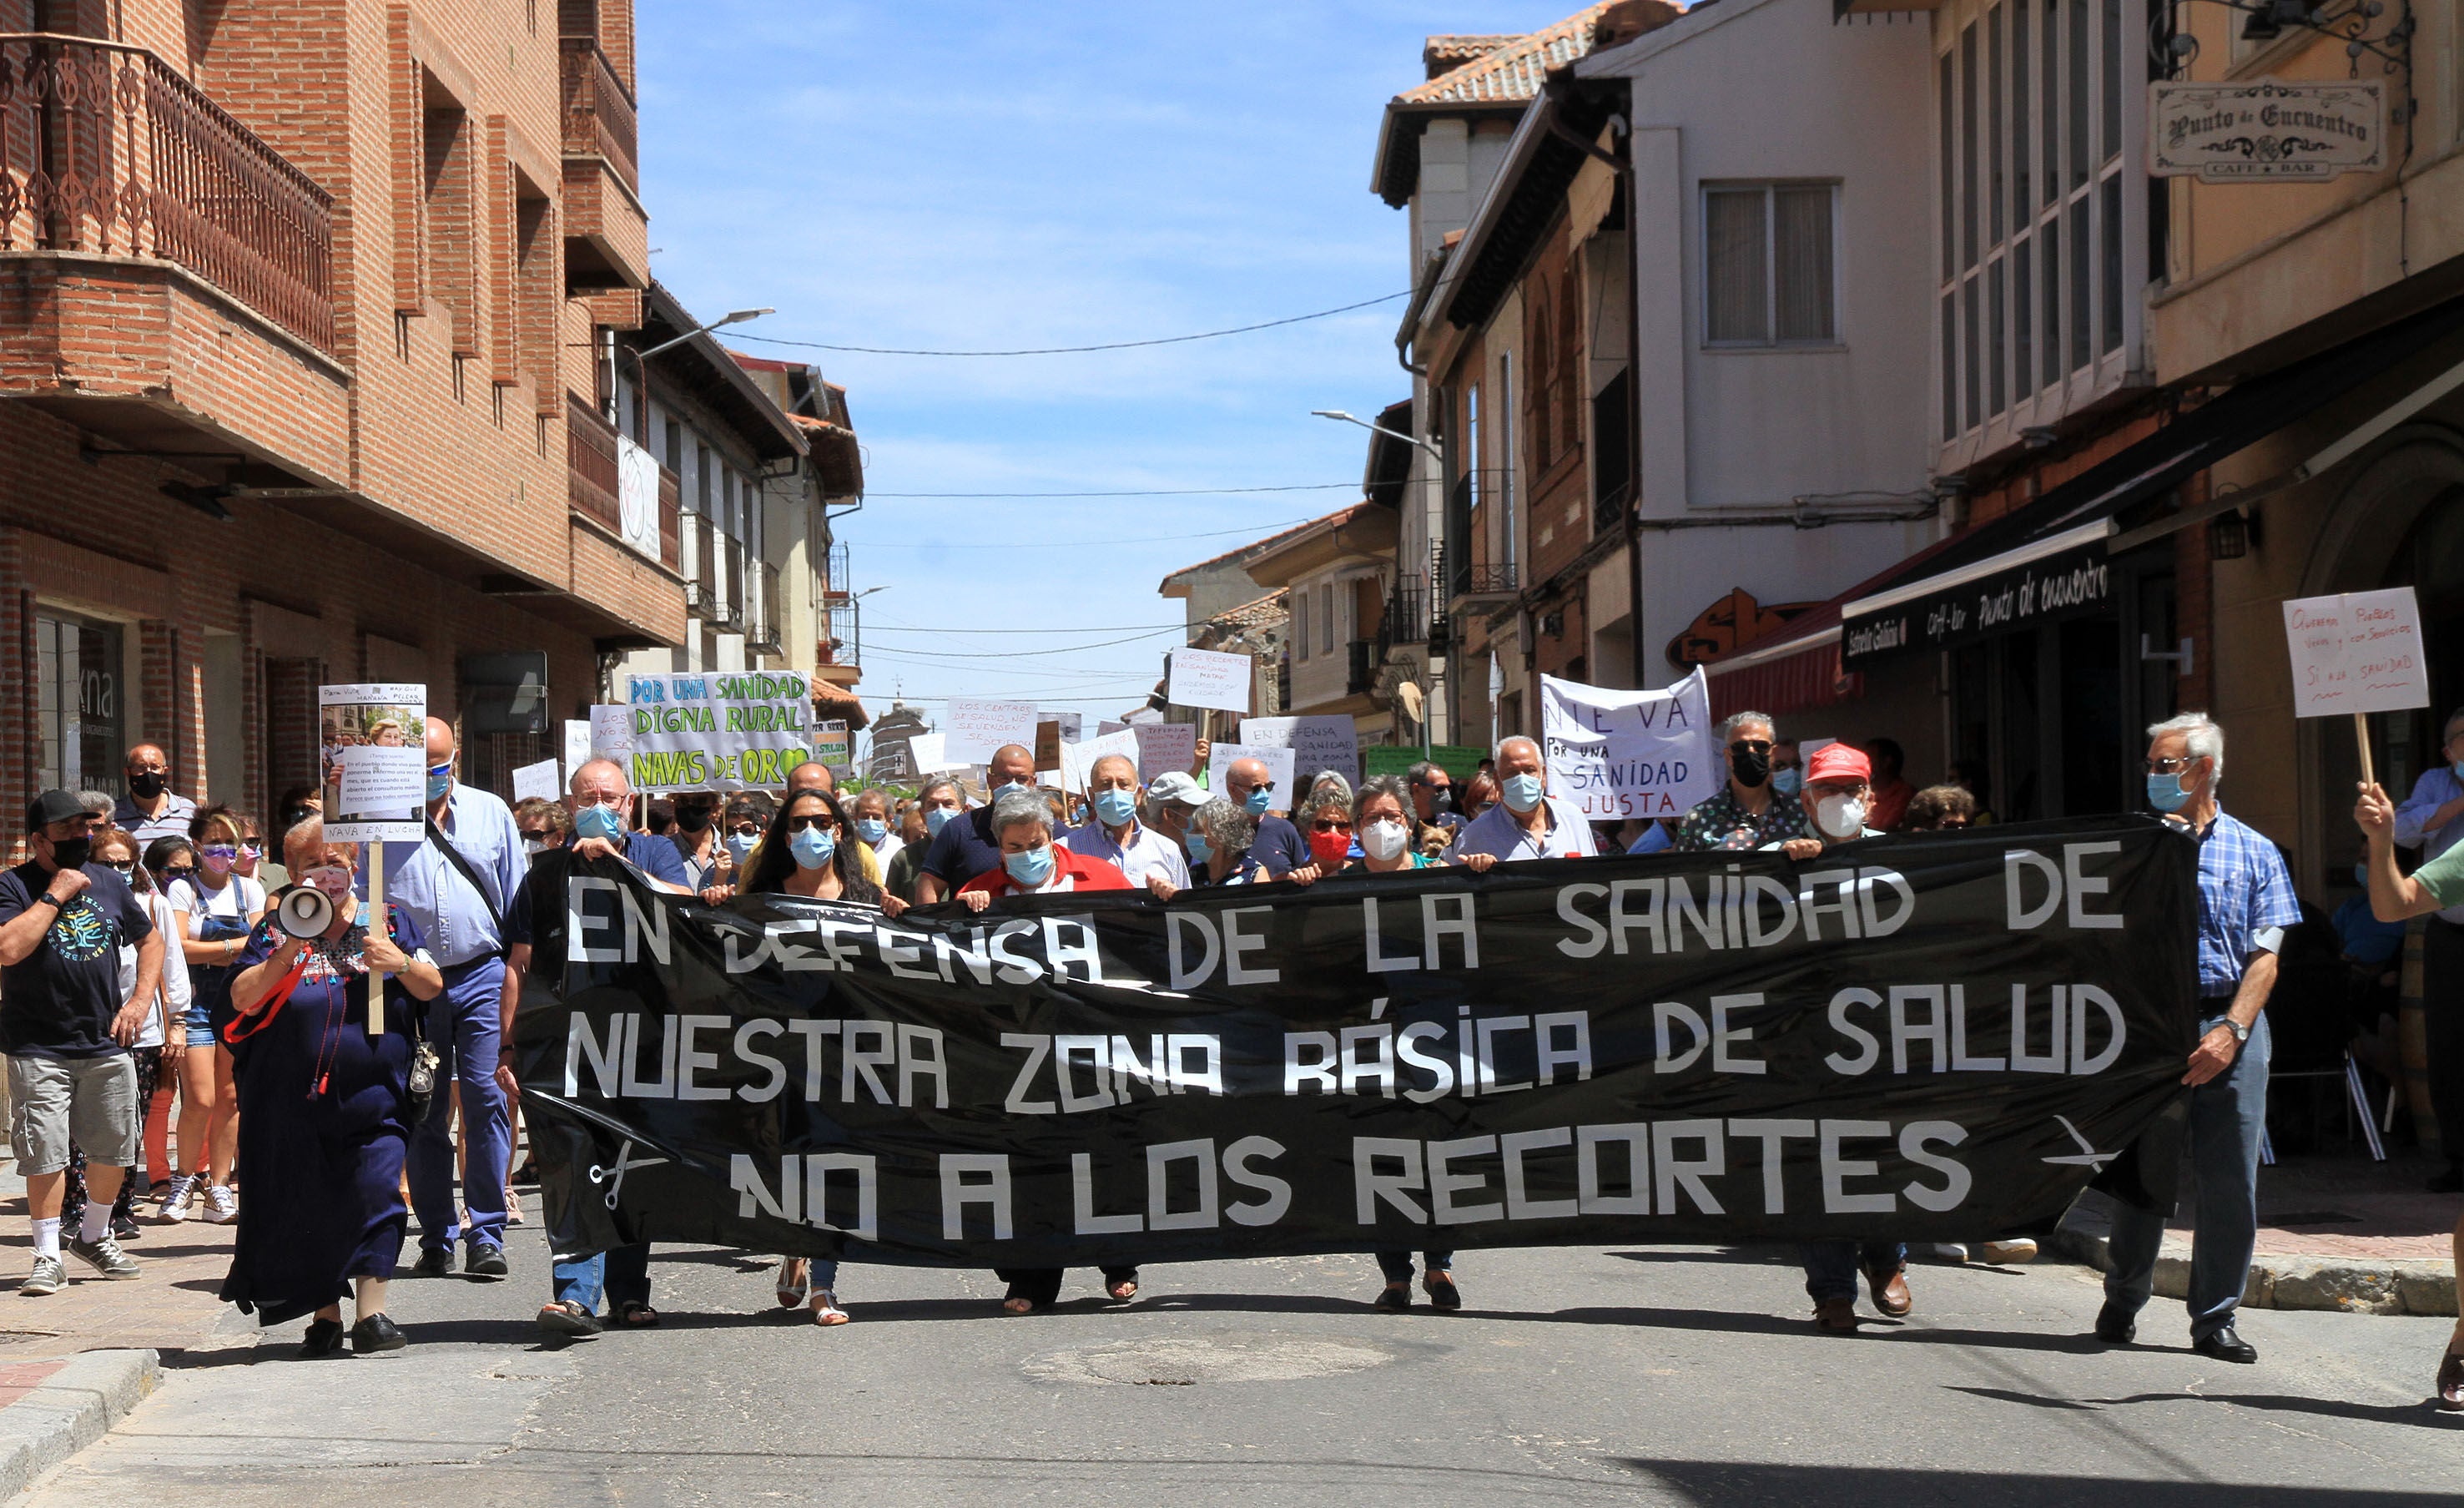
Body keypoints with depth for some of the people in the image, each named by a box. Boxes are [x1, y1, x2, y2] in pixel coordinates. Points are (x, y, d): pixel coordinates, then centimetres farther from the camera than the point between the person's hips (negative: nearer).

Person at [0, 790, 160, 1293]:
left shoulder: (109, 882, 9)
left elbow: (150, 939, 20)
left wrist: (142, 997, 6)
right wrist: (56, 894, -17)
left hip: (106, 1044, 5)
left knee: (115, 1148, 9)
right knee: (44, 1153, -6)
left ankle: (94, 1236, 29)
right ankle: (48, 1256, 4)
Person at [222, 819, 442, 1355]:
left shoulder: (389, 921, 9)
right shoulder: (277, 930, 8)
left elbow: (433, 988, 6)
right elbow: (243, 998, -3)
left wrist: (399, 962, -14)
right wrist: (288, 953, -15)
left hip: (373, 1096, -1)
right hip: (296, 1100, 1)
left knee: (375, 1192, -12)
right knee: (306, 1206, 4)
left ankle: (370, 1311, -9)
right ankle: (325, 1313, 15)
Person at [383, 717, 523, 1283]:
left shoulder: (492, 813, 10)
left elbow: (517, 904, 11)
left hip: (481, 975, 0)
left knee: (485, 1099, -8)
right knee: (423, 1113, 5)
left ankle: (486, 1237, -4)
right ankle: (437, 1241, 14)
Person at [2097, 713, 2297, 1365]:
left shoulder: (2254, 854, 8)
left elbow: (2264, 957, 2)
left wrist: (2230, 1032, -11)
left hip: (2229, 1026, 0)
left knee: (2229, 1181, -1)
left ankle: (2216, 1318, 9)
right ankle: (2123, 1302, 20)